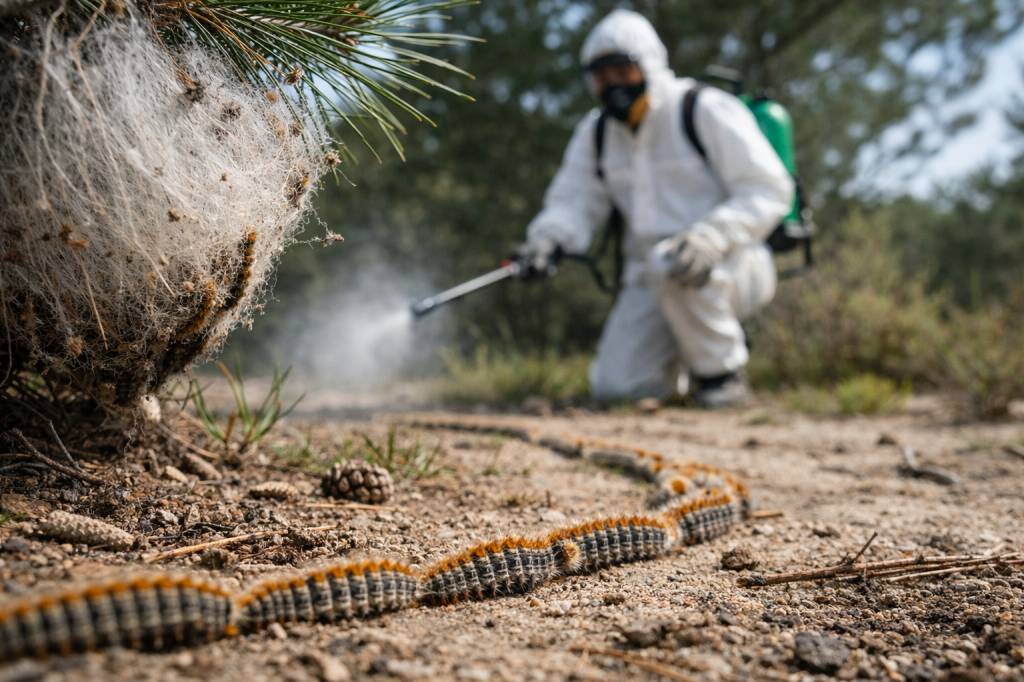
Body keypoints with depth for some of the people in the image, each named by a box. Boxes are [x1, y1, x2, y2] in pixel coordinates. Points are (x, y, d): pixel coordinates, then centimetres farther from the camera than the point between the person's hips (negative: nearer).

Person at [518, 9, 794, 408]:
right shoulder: (595, 132, 10)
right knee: (614, 386, -14)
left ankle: (723, 373, -15)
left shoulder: (706, 111, -8)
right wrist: (548, 238, -15)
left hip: (736, 268, -5)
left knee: (671, 267, -39)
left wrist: (711, 238, -30)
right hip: (651, 283, 5)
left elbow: (768, 191, -13)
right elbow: (574, 200, 9)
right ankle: (676, 357, 20)